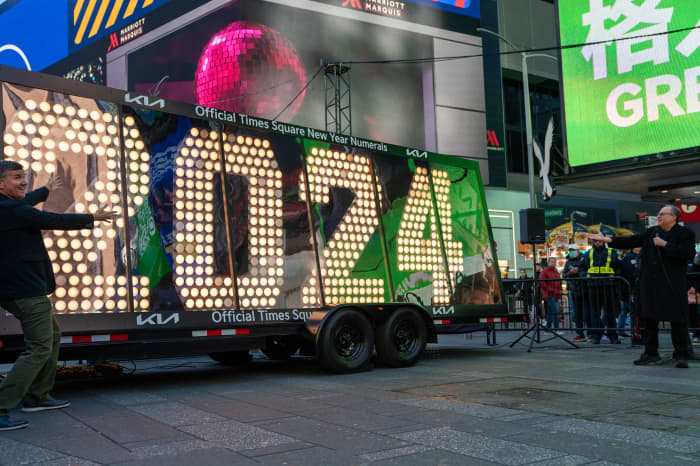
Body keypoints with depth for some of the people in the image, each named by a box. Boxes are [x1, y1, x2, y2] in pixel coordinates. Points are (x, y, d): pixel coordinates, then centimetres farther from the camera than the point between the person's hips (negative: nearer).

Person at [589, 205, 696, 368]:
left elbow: (689, 253, -18)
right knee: (649, 318, 11)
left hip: (673, 285, -5)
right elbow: (633, 241, 11)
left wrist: (665, 244, -16)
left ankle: (681, 355, 8)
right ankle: (651, 353, 22)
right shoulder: (651, 232, 12)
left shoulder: (686, 233, -4)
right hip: (651, 284, 5)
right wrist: (608, 240, 5)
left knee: (678, 320, -3)